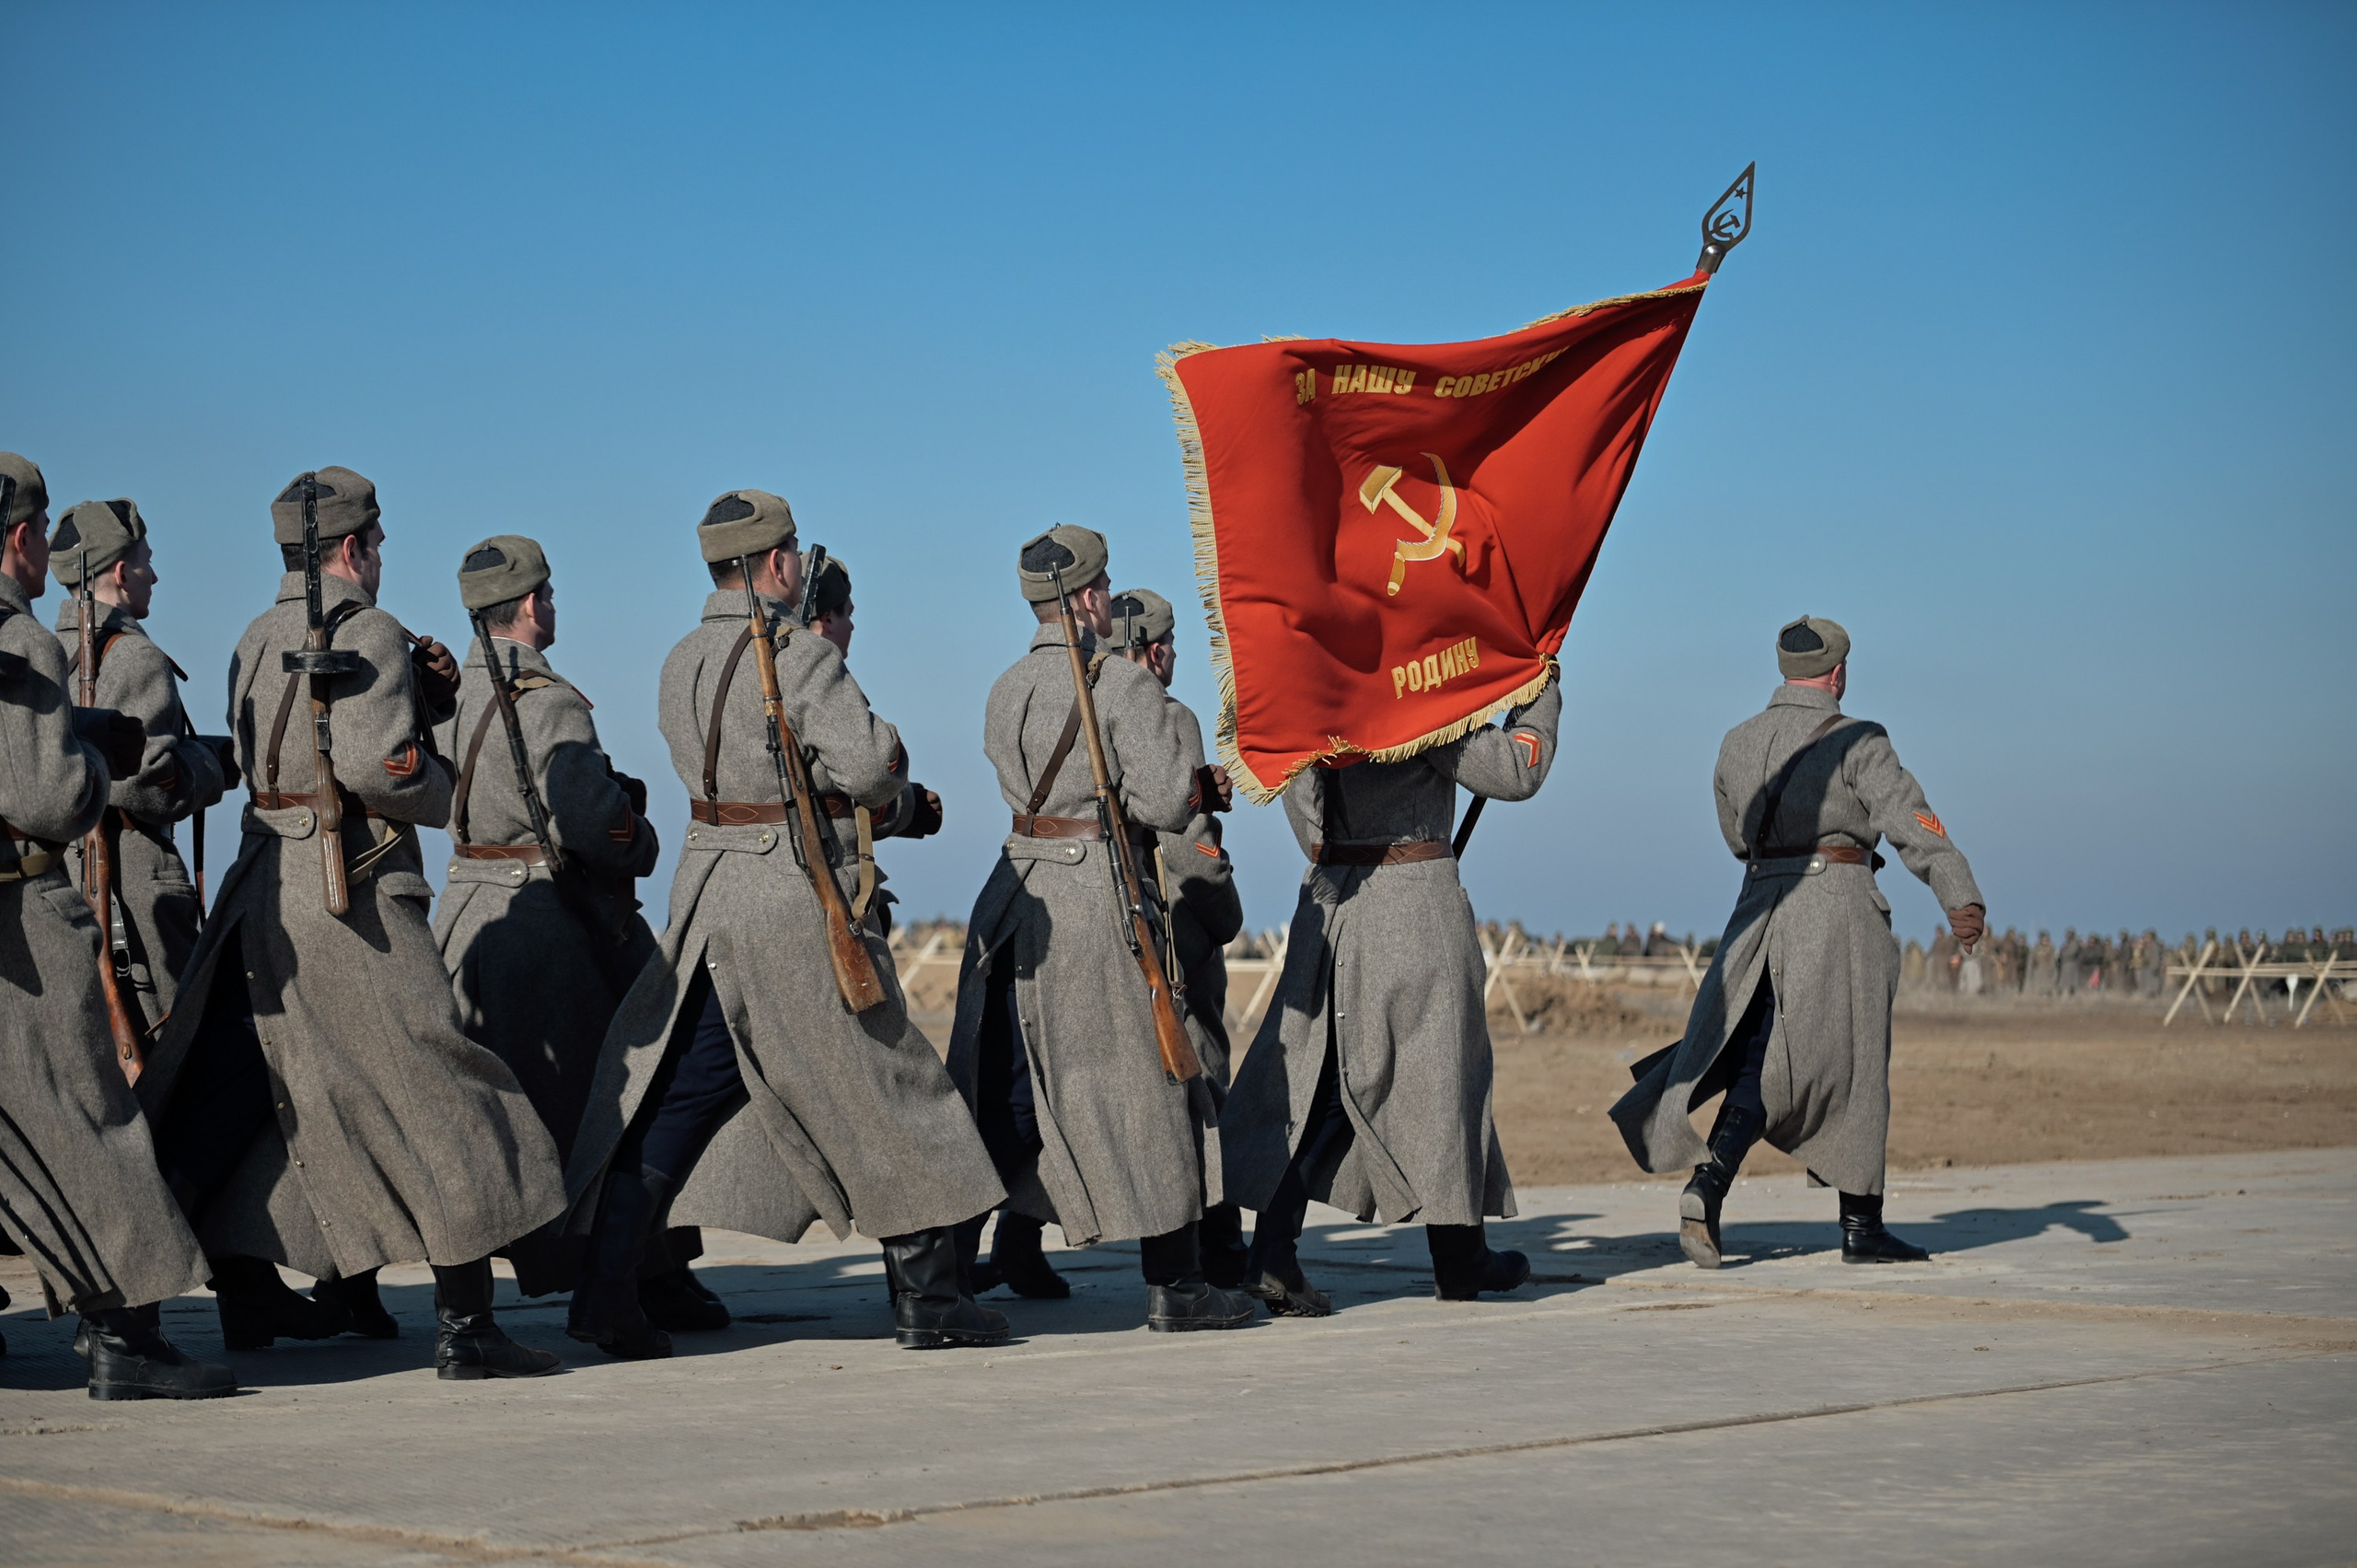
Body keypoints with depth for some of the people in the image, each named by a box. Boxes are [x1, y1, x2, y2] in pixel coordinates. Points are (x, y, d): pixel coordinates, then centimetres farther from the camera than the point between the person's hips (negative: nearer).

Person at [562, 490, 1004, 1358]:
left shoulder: (682, 664, 12)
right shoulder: (796, 653, -13)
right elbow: (867, 765, -22)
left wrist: (896, 810, 14)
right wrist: (897, 795, 4)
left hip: (708, 893, 7)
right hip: (801, 903, -7)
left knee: (672, 1099, 10)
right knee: (886, 1091, 4)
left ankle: (605, 1292, 7)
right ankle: (927, 1298, 8)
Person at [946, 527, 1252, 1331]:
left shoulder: (1006, 690, 12)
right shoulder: (1126, 683, -10)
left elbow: (1025, 784, 14)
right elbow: (1168, 802, -14)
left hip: (1016, 892, 7)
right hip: (1100, 893, -7)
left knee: (997, 1094, 12)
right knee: (1145, 1084, 1)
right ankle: (1174, 1286, 5)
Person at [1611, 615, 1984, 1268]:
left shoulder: (1737, 744, 11)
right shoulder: (1855, 743, -6)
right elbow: (1913, 822, -17)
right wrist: (1962, 900, -26)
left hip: (1761, 914, 5)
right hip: (1839, 906, -5)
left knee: (1760, 1063, 4)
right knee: (1852, 1068, 5)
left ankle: (1707, 1185, -19)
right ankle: (1862, 1227, 10)